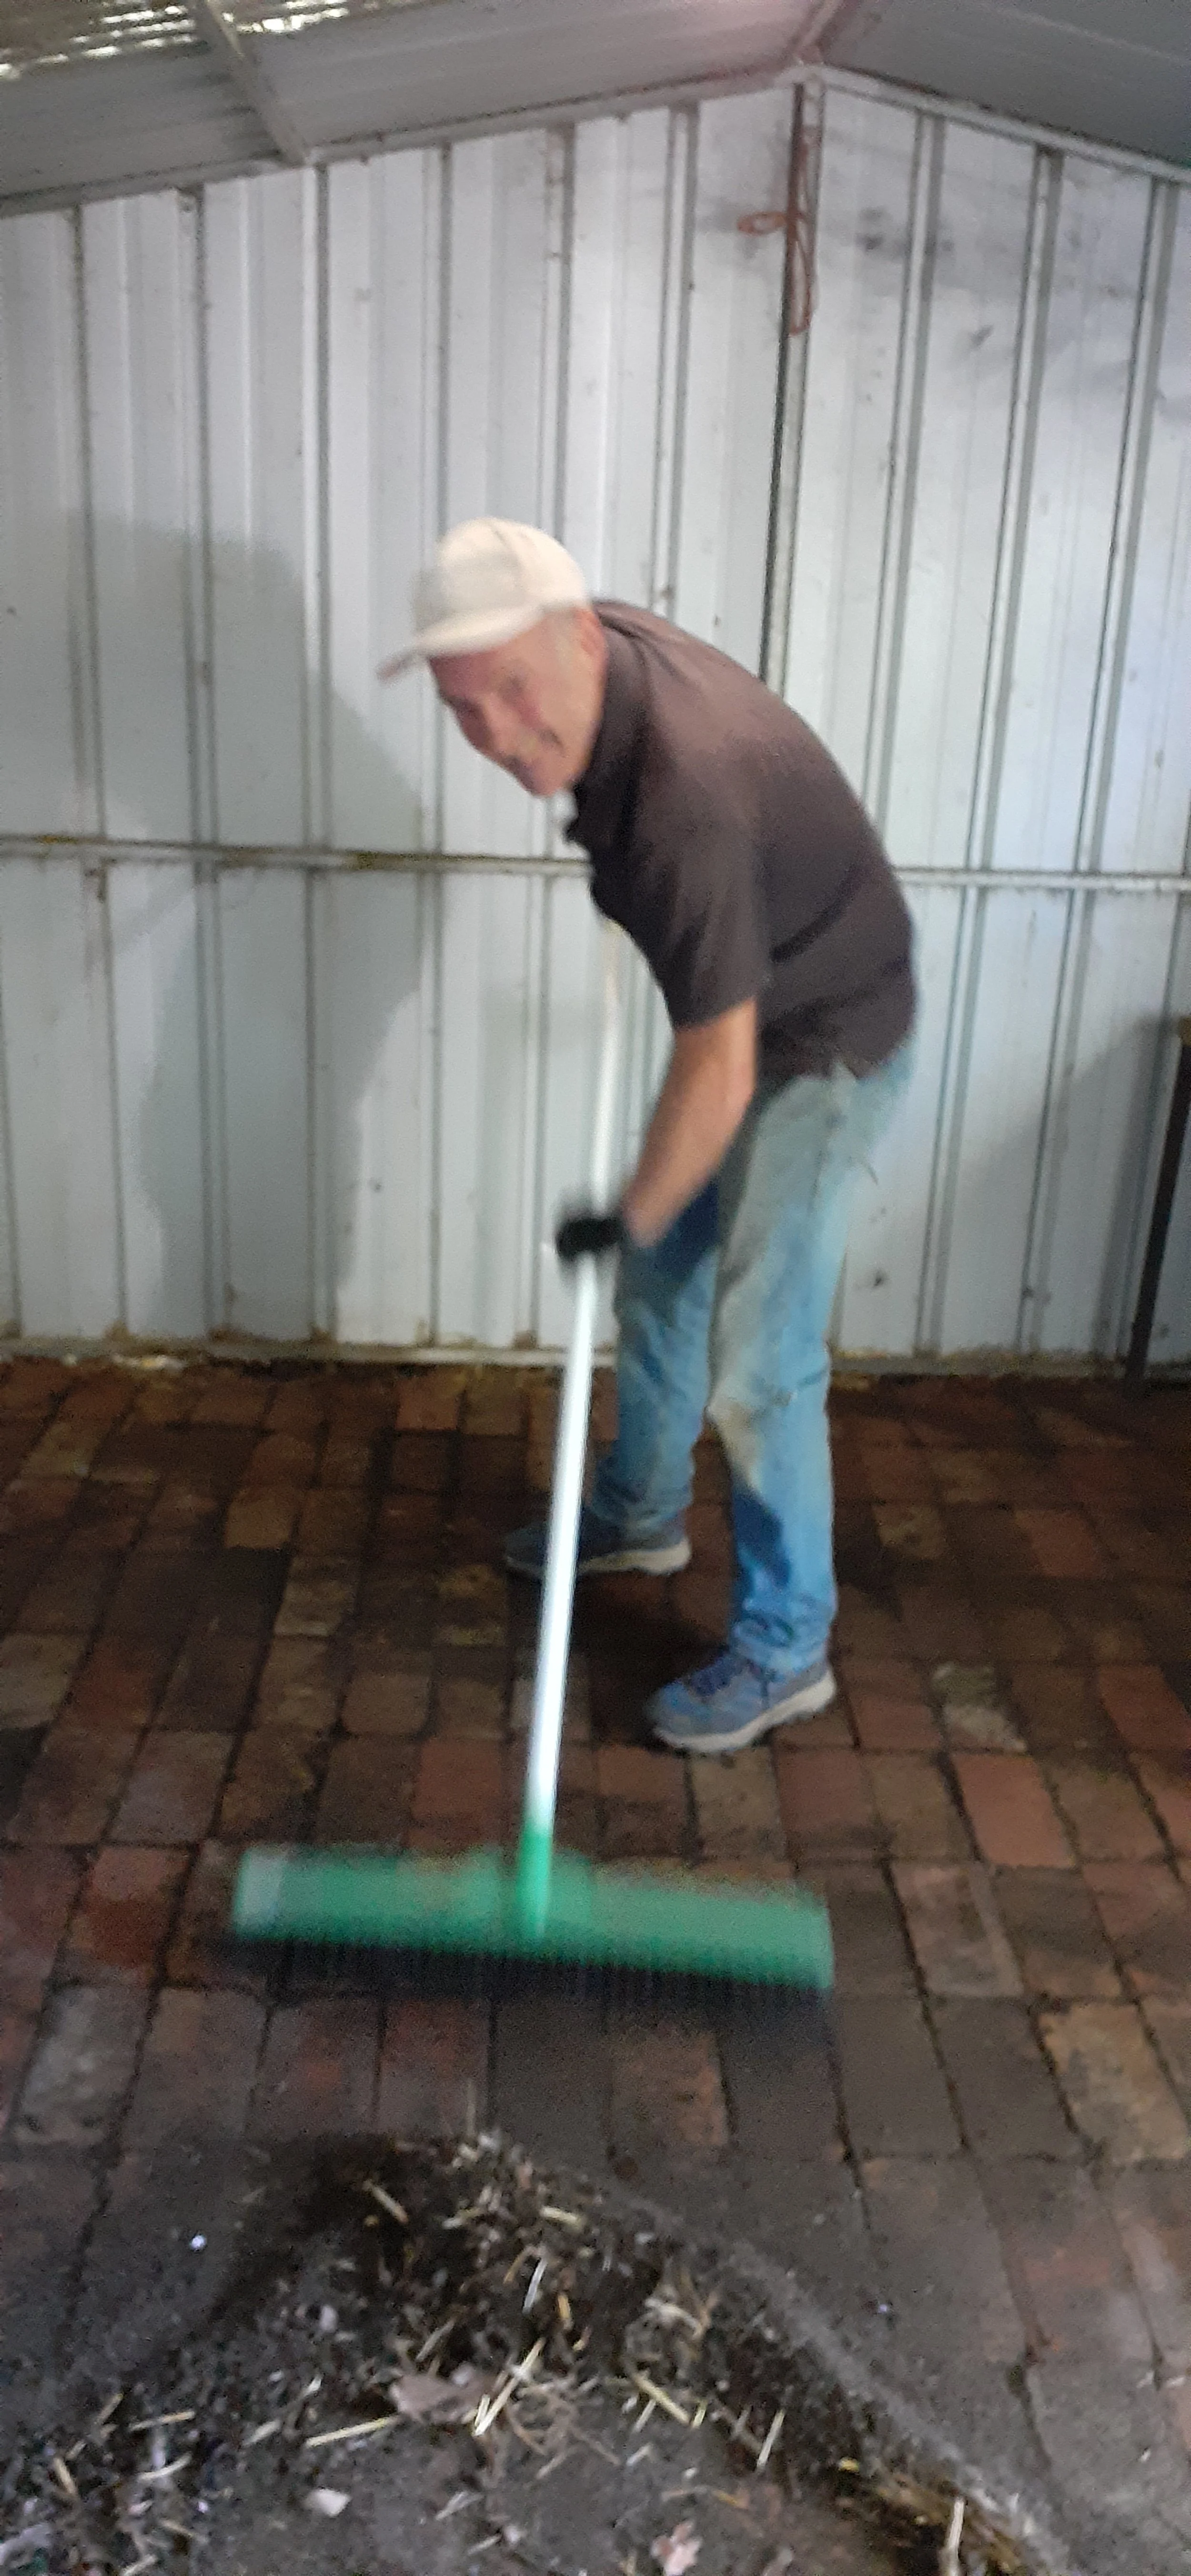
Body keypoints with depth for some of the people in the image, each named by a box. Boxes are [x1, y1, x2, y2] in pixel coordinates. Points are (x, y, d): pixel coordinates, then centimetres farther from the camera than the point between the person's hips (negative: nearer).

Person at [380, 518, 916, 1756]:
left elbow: (718, 1073, -33)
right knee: (660, 1282, 19)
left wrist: (630, 1216, -20)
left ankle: (785, 1651, 11)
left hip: (823, 1047, -9)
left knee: (757, 1362, -7)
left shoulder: (686, 799, -38)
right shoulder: (598, 662, -11)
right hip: (742, 1012, 9)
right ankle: (642, 1515, 41)